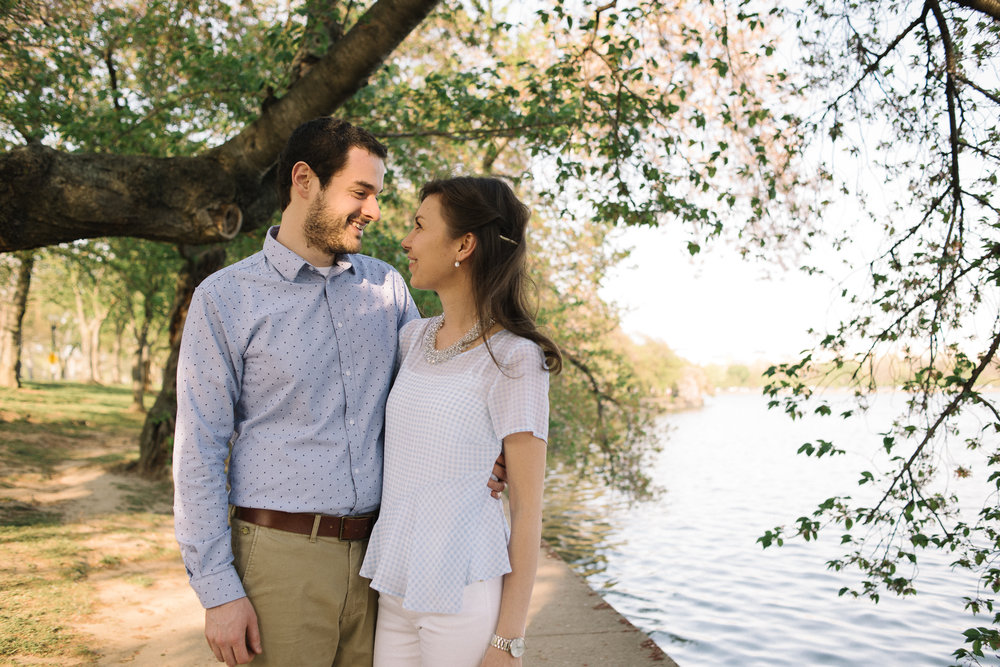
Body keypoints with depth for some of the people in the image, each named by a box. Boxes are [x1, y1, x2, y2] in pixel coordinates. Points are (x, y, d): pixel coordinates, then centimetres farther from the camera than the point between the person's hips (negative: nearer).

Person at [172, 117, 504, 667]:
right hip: (282, 556, -3)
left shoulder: (385, 285, 8)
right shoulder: (224, 298, -3)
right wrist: (218, 590, -8)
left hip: (376, 553, 4)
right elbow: (199, 451, -5)